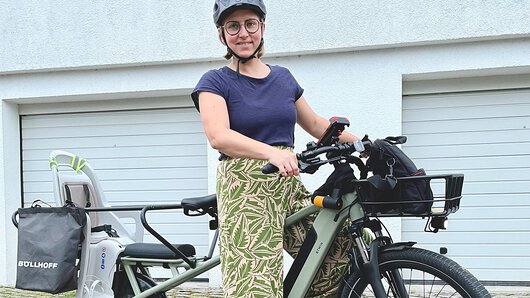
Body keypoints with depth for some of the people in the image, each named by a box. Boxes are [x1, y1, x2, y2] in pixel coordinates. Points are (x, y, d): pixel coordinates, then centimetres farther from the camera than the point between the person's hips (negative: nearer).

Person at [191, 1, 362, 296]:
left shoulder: (283, 77, 16)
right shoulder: (215, 82, 1)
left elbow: (316, 124, 25)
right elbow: (219, 137, -16)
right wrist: (272, 153, -32)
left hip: (289, 185, 6)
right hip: (244, 189, -5)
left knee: (349, 238, -9)